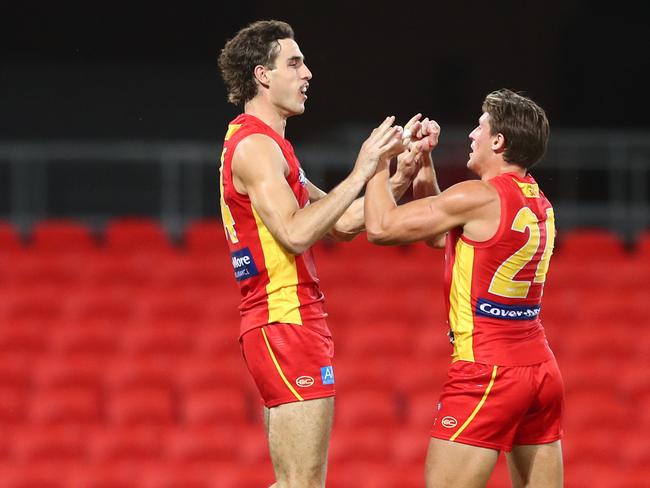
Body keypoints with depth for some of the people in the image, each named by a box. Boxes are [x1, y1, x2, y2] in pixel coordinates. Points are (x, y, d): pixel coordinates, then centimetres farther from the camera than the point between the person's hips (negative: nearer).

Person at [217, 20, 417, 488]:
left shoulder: (264, 145, 21)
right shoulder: (256, 146, -11)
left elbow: (340, 223, 21)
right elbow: (296, 233, -24)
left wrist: (398, 179, 10)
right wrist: (360, 174, -18)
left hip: (283, 322, 10)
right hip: (286, 323, -10)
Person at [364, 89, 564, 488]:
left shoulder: (480, 197, -13)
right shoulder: (539, 205, 13)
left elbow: (381, 227, -12)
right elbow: (439, 234, 25)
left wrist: (378, 162, 3)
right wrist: (423, 163, 23)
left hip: (487, 369, -9)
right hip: (542, 369, 9)